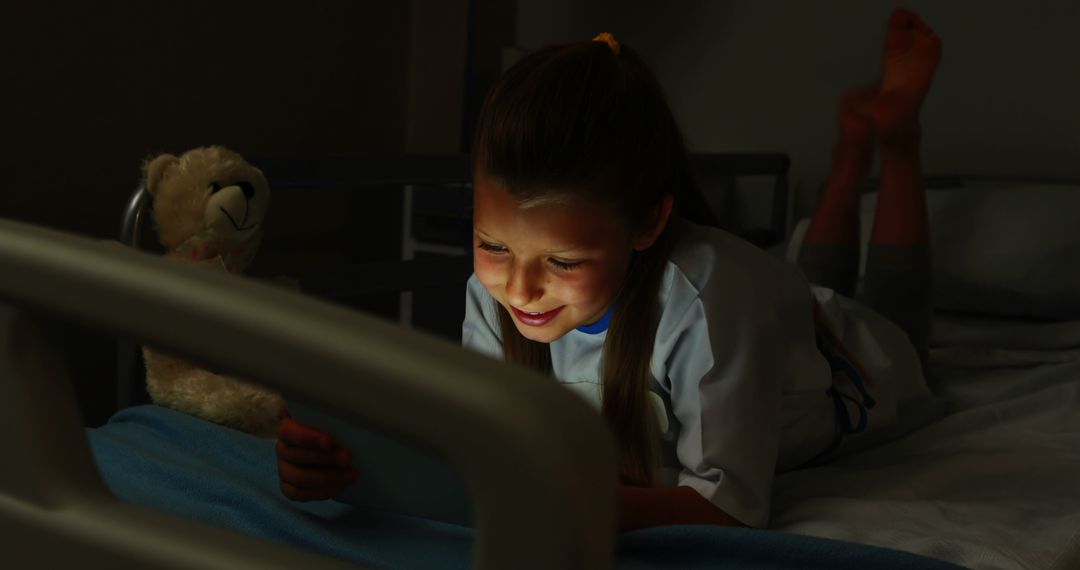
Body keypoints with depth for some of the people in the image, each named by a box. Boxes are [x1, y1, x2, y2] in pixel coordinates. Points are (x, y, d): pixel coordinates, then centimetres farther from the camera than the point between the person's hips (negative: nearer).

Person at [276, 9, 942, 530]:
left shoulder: (709, 295, -52)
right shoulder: (496, 290, -37)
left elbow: (729, 505, -50)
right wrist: (361, 456, -53)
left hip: (837, 367, -3)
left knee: (891, 317, 35)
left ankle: (894, 129, 44)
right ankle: (854, 144, 49)